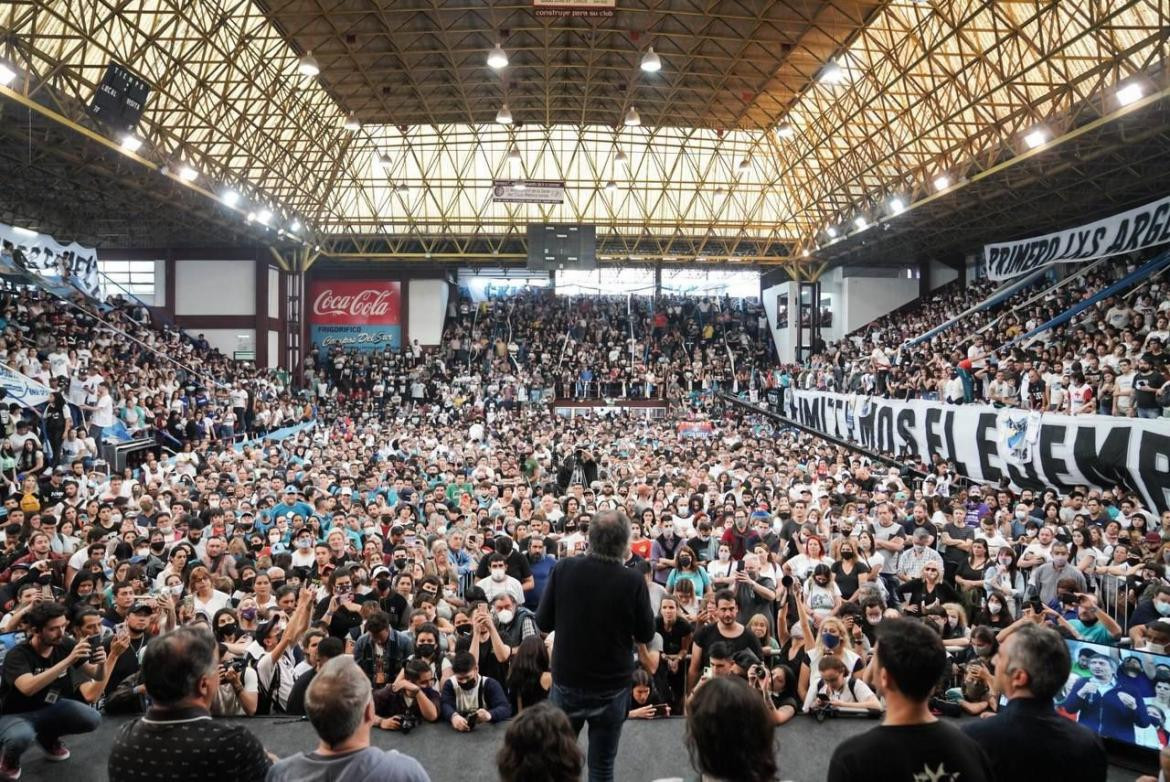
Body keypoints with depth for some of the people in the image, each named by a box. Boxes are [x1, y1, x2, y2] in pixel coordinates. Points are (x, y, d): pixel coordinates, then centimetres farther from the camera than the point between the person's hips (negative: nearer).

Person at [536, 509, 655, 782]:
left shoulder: (563, 569, -13)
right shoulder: (633, 581, -17)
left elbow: (543, 622, -2)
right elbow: (646, 636, -5)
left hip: (566, 681, 2)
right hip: (611, 686, -1)